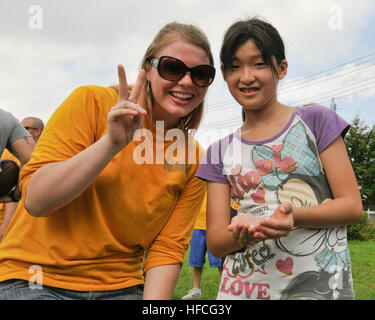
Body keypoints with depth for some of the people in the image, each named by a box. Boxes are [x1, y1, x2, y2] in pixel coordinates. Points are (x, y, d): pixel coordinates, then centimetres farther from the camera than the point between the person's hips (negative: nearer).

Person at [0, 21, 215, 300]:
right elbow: (35, 200, -15)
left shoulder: (193, 160, -2)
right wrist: (112, 142, -24)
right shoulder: (92, 102, -10)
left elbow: (167, 249, -2)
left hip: (122, 286, 2)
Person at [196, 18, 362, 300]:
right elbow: (215, 242, 1)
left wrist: (292, 217, -24)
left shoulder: (315, 121, -1)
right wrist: (240, 233, -22)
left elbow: (352, 206, -6)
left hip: (318, 284, -2)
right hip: (242, 287, 3)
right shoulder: (220, 153, 6)